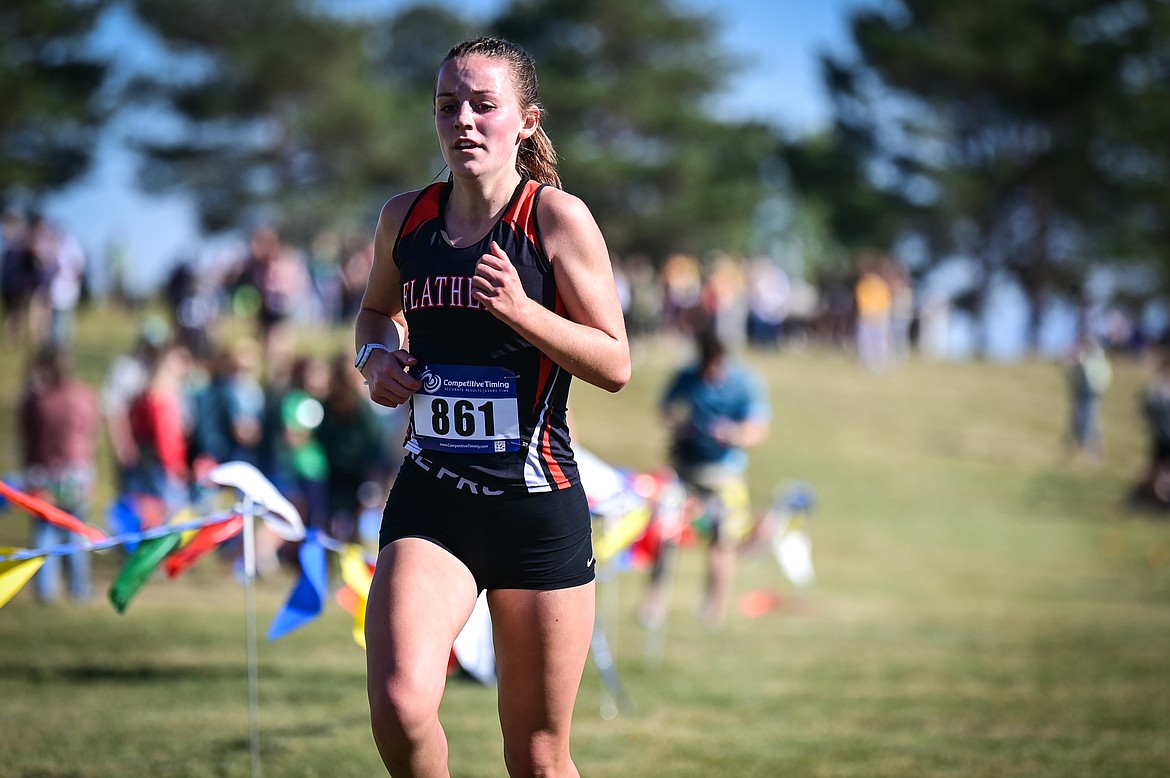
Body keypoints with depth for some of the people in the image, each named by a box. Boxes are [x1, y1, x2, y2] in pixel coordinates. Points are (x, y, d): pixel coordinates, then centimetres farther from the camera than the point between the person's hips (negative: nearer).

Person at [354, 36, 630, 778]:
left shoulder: (558, 217, -6)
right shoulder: (405, 218, 7)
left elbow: (616, 365, -6)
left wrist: (522, 310, -20)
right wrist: (377, 356, 6)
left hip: (538, 503, -2)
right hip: (430, 501, 2)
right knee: (400, 707, -22)